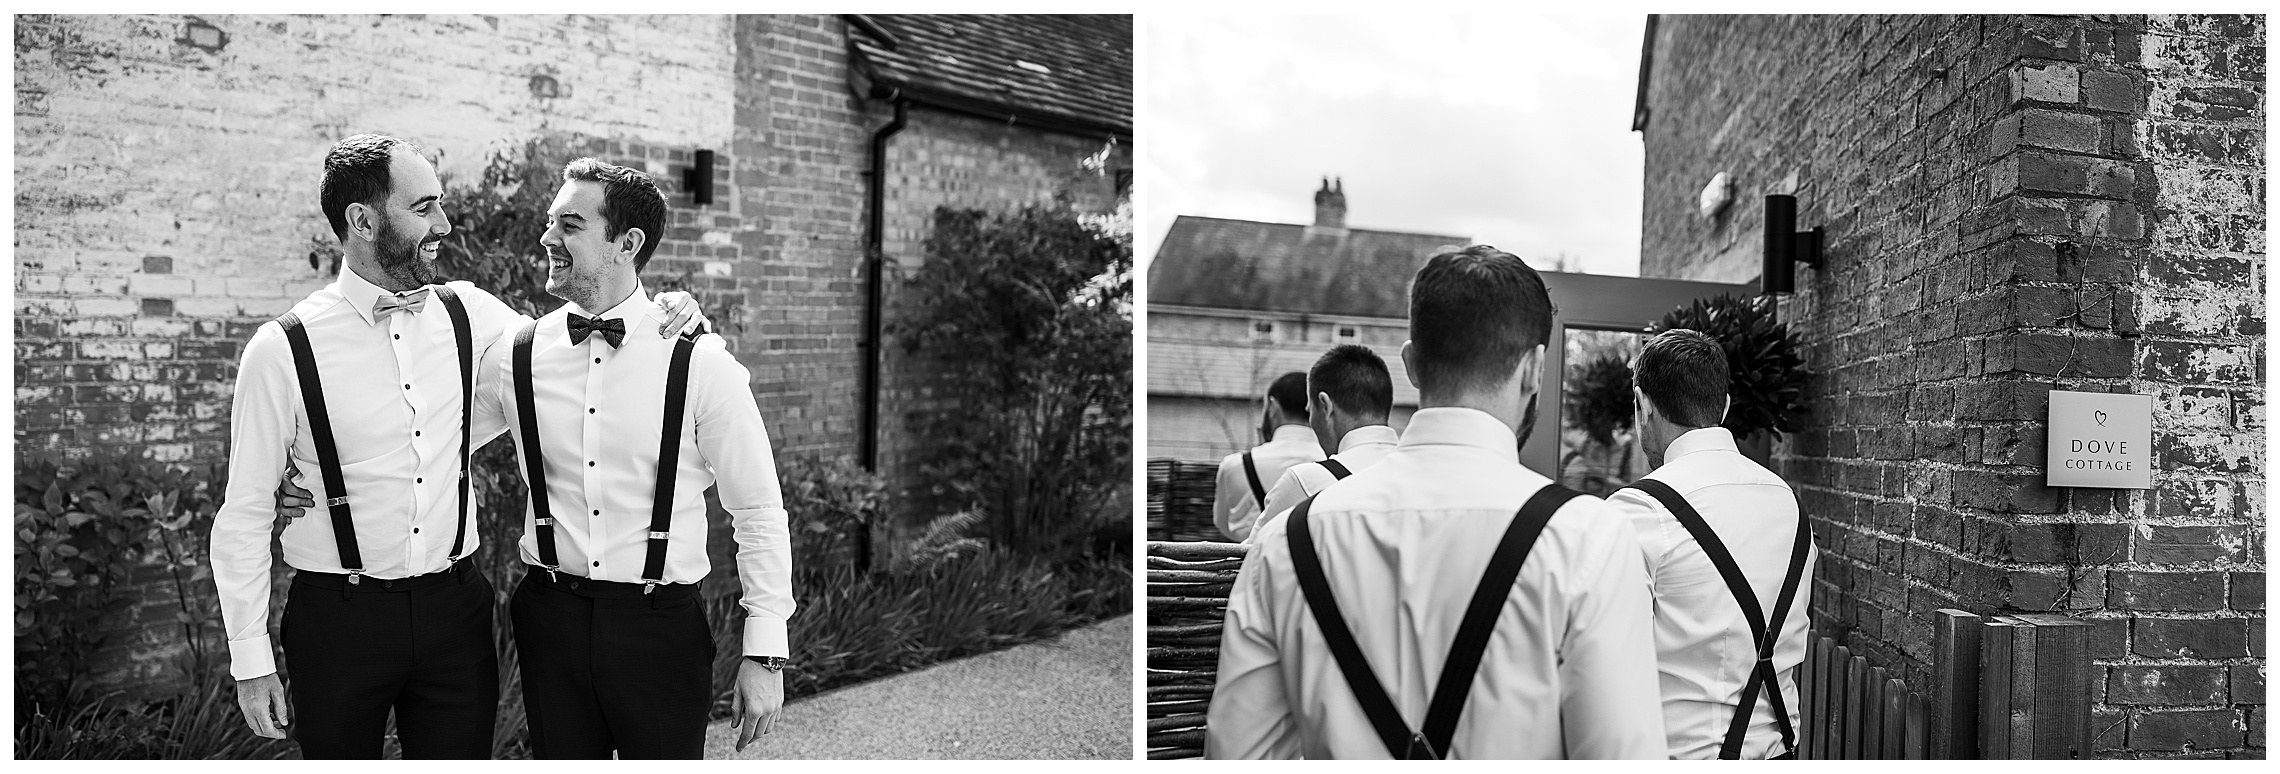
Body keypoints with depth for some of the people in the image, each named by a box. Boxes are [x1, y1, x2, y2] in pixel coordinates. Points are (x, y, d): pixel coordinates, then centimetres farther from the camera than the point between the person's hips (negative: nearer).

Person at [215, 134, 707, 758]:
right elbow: (244, 518, -3)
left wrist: (660, 316, -1)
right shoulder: (282, 350, -9)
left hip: (454, 611, 3)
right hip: (339, 619, -3)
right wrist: (251, 662, -2)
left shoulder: (469, 313, 1)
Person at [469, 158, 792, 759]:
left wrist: (765, 653, -6)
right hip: (551, 619, 3)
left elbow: (759, 512, -5)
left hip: (661, 626, -3)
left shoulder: (701, 365, -9)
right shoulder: (516, 357, 0)